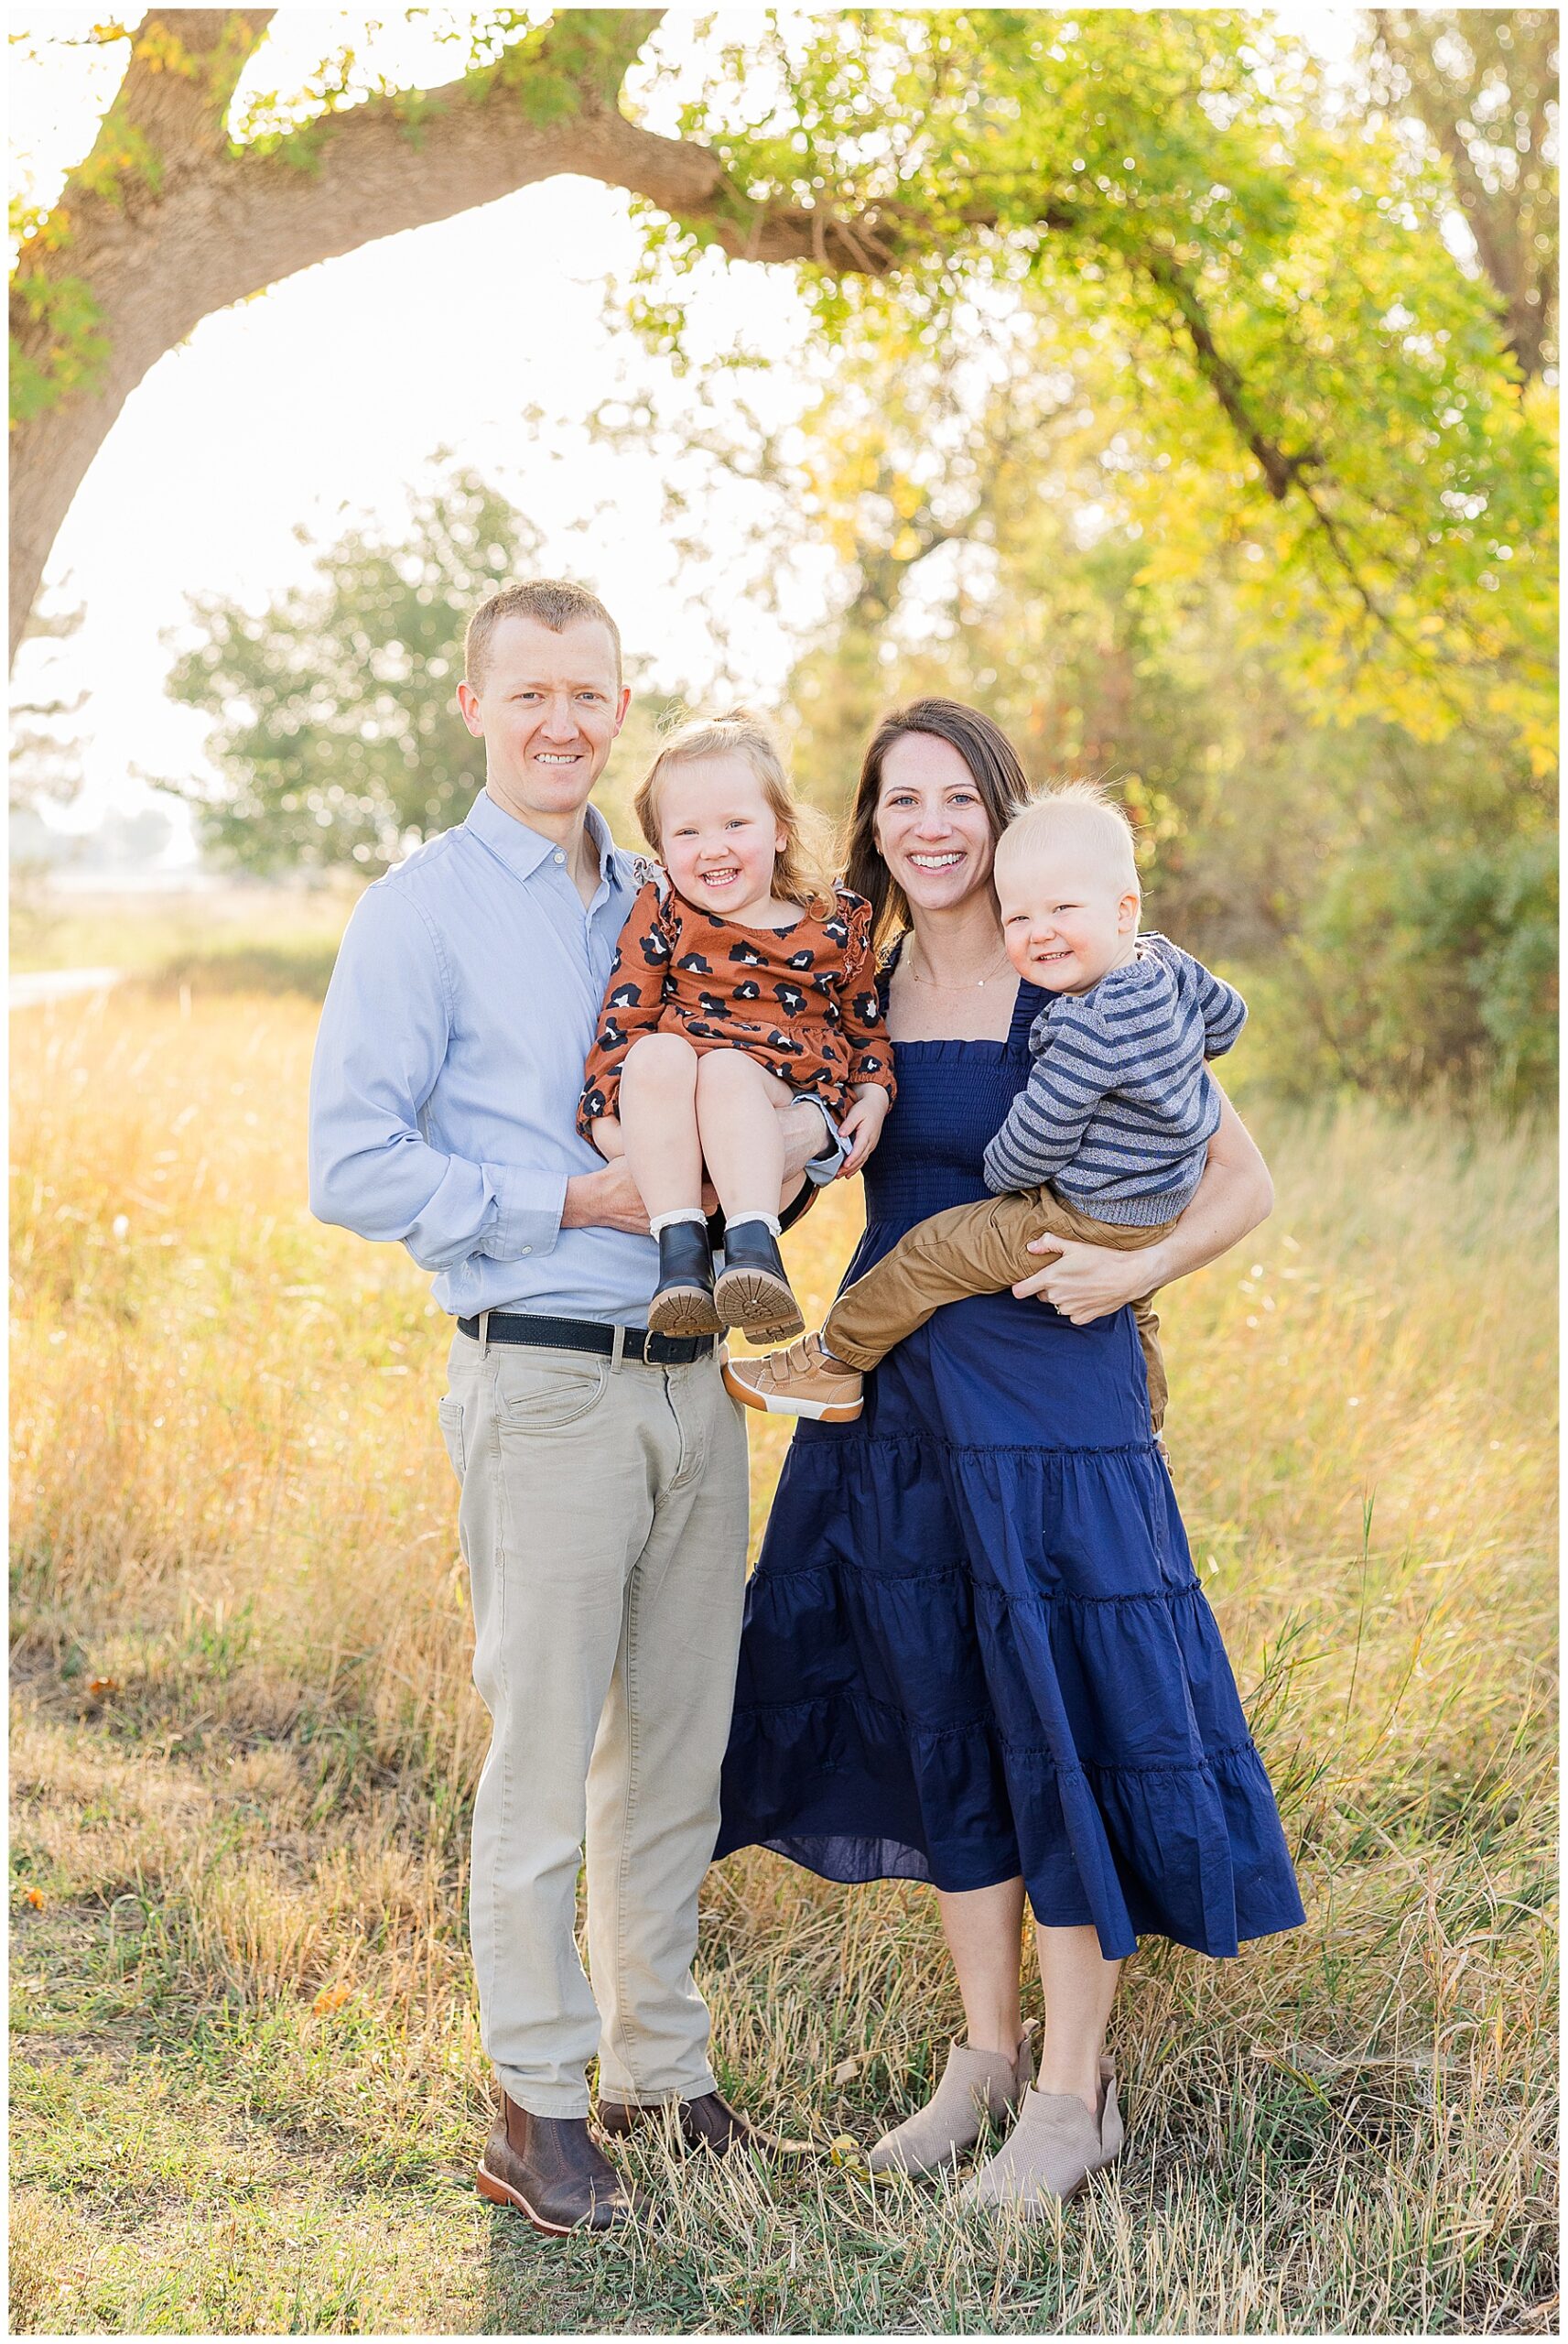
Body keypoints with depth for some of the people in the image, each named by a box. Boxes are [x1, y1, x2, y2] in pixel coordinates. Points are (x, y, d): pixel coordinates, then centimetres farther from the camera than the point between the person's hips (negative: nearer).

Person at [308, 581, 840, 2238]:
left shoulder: (664, 907, 14)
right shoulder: (421, 912, -4)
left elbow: (786, 1086, 20)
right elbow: (352, 1167, -10)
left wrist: (803, 1133, -4)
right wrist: (564, 1203, -16)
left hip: (691, 1378, 6)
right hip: (543, 1387, -6)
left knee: (679, 1749, 13)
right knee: (542, 1764, 1)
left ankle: (656, 2060, 28)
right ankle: (538, 2111, 15)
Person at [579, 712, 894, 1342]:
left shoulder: (835, 923, 13)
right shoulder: (661, 913, 10)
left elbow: (864, 1022, 21)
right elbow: (622, 1017, 6)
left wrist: (873, 1096, 4)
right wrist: (611, 1110, -8)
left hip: (779, 1109, -1)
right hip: (663, 1121, 1)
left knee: (727, 1066, -35)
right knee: (660, 1053, -34)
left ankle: (754, 1245, -46)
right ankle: (680, 1245, -35)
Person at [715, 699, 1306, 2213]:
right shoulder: (858, 993, 6)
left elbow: (1242, 1183, -5)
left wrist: (1131, 1273, -21)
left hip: (1047, 1396, -5)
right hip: (893, 1400, 5)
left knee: (1058, 1722, 0)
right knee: (939, 1728, 13)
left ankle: (1072, 2095, 15)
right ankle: (985, 2056, 28)